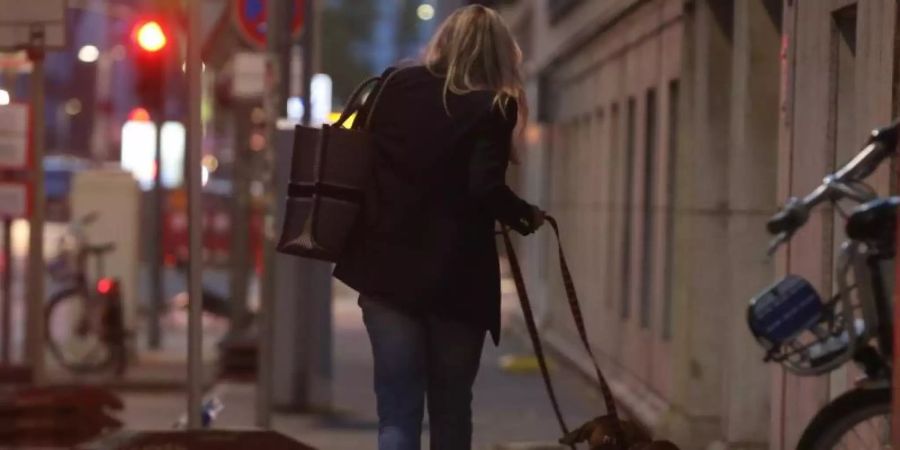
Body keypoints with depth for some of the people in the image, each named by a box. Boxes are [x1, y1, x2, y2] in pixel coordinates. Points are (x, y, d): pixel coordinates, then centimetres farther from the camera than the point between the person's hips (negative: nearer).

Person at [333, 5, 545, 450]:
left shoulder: (395, 85, 6)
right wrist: (526, 216, 1)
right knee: (451, 408, 13)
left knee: (397, 409, 1)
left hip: (387, 267, 3)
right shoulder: (491, 108, -6)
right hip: (456, 276, -2)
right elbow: (485, 188, -17)